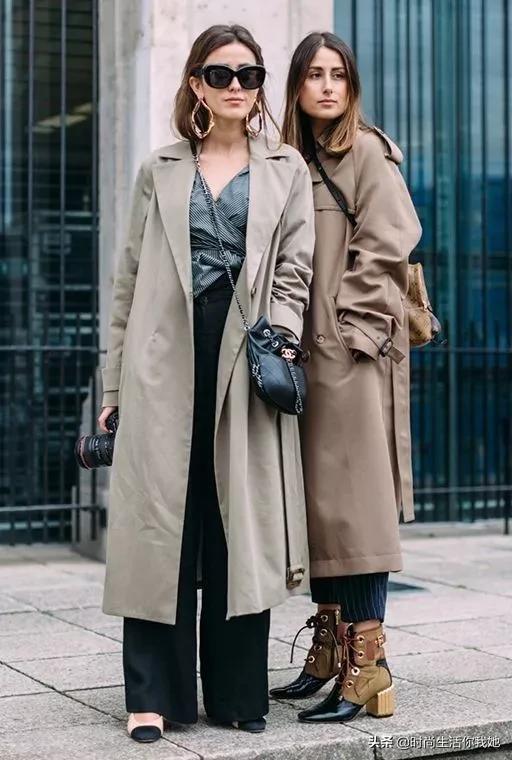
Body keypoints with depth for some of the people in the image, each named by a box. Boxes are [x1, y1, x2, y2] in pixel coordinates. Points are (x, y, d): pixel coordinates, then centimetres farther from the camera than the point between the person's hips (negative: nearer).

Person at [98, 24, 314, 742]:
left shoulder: (286, 169, 13)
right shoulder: (160, 170, 13)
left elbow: (294, 271, 6)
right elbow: (130, 279, 11)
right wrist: (115, 385, 7)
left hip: (246, 359, 0)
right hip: (165, 362, 0)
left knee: (243, 525, 2)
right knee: (161, 521, -2)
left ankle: (237, 691, 11)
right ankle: (154, 694, 4)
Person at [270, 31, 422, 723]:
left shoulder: (367, 153, -2)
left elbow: (386, 247, -10)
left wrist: (346, 330, -13)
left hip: (354, 352, -7)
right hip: (307, 352, 7)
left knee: (354, 501, -9)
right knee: (316, 503, 9)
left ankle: (367, 666, -6)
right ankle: (329, 650, 18)